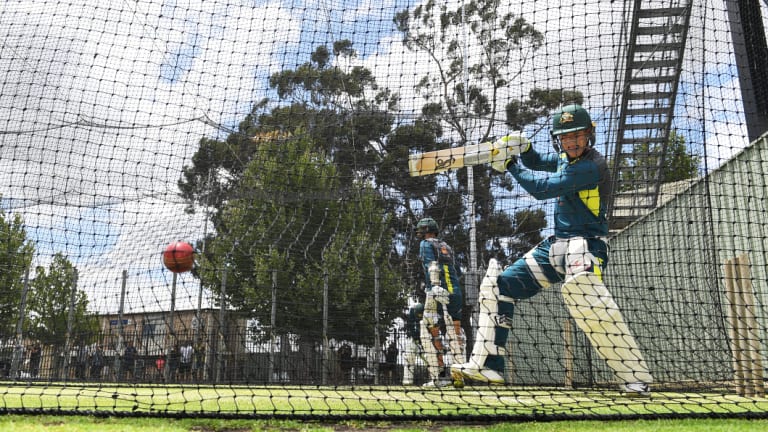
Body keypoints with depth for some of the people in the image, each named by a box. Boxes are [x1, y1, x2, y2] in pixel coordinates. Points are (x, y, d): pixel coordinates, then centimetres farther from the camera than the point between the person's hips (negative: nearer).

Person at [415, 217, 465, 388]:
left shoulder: (426, 244, 7)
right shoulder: (446, 246, 25)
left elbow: (432, 265, -11)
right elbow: (458, 272, 25)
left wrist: (435, 285, -23)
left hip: (439, 293, -6)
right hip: (456, 293, 6)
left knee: (431, 333, -3)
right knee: (455, 332, 9)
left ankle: (440, 375, -9)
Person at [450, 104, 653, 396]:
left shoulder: (592, 165, -15)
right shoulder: (566, 158, 12)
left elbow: (542, 188, -20)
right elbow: (536, 162, 29)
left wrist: (510, 165, -7)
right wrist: (521, 148, 7)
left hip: (586, 244, -9)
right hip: (556, 244, 10)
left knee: (580, 288, -40)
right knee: (498, 284, 5)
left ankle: (636, 377, -31)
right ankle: (487, 365, 6)